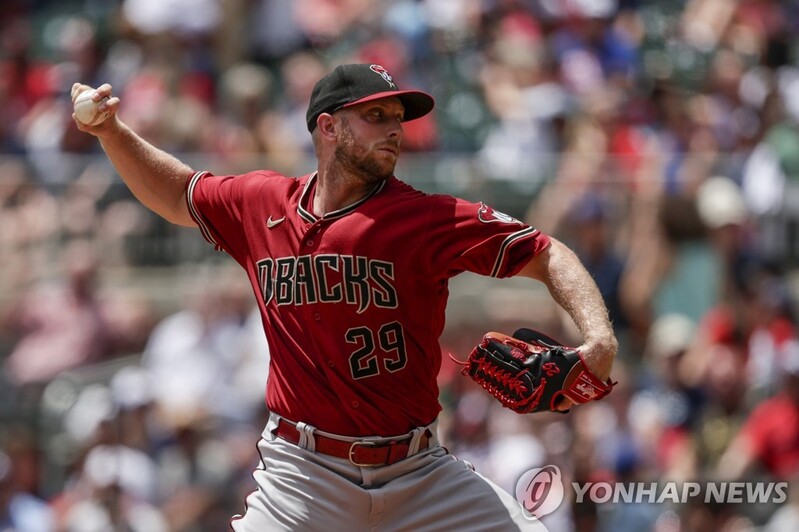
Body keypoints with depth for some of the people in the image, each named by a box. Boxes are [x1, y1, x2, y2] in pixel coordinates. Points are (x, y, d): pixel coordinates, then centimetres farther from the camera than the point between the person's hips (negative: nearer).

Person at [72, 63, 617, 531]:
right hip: (305, 475, 0)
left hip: (420, 471, 0)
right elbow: (178, 193, 23)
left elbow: (548, 257, -7)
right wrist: (111, 131, 10)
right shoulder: (261, 204, 4)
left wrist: (599, 337, -23)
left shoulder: (429, 218, -6)